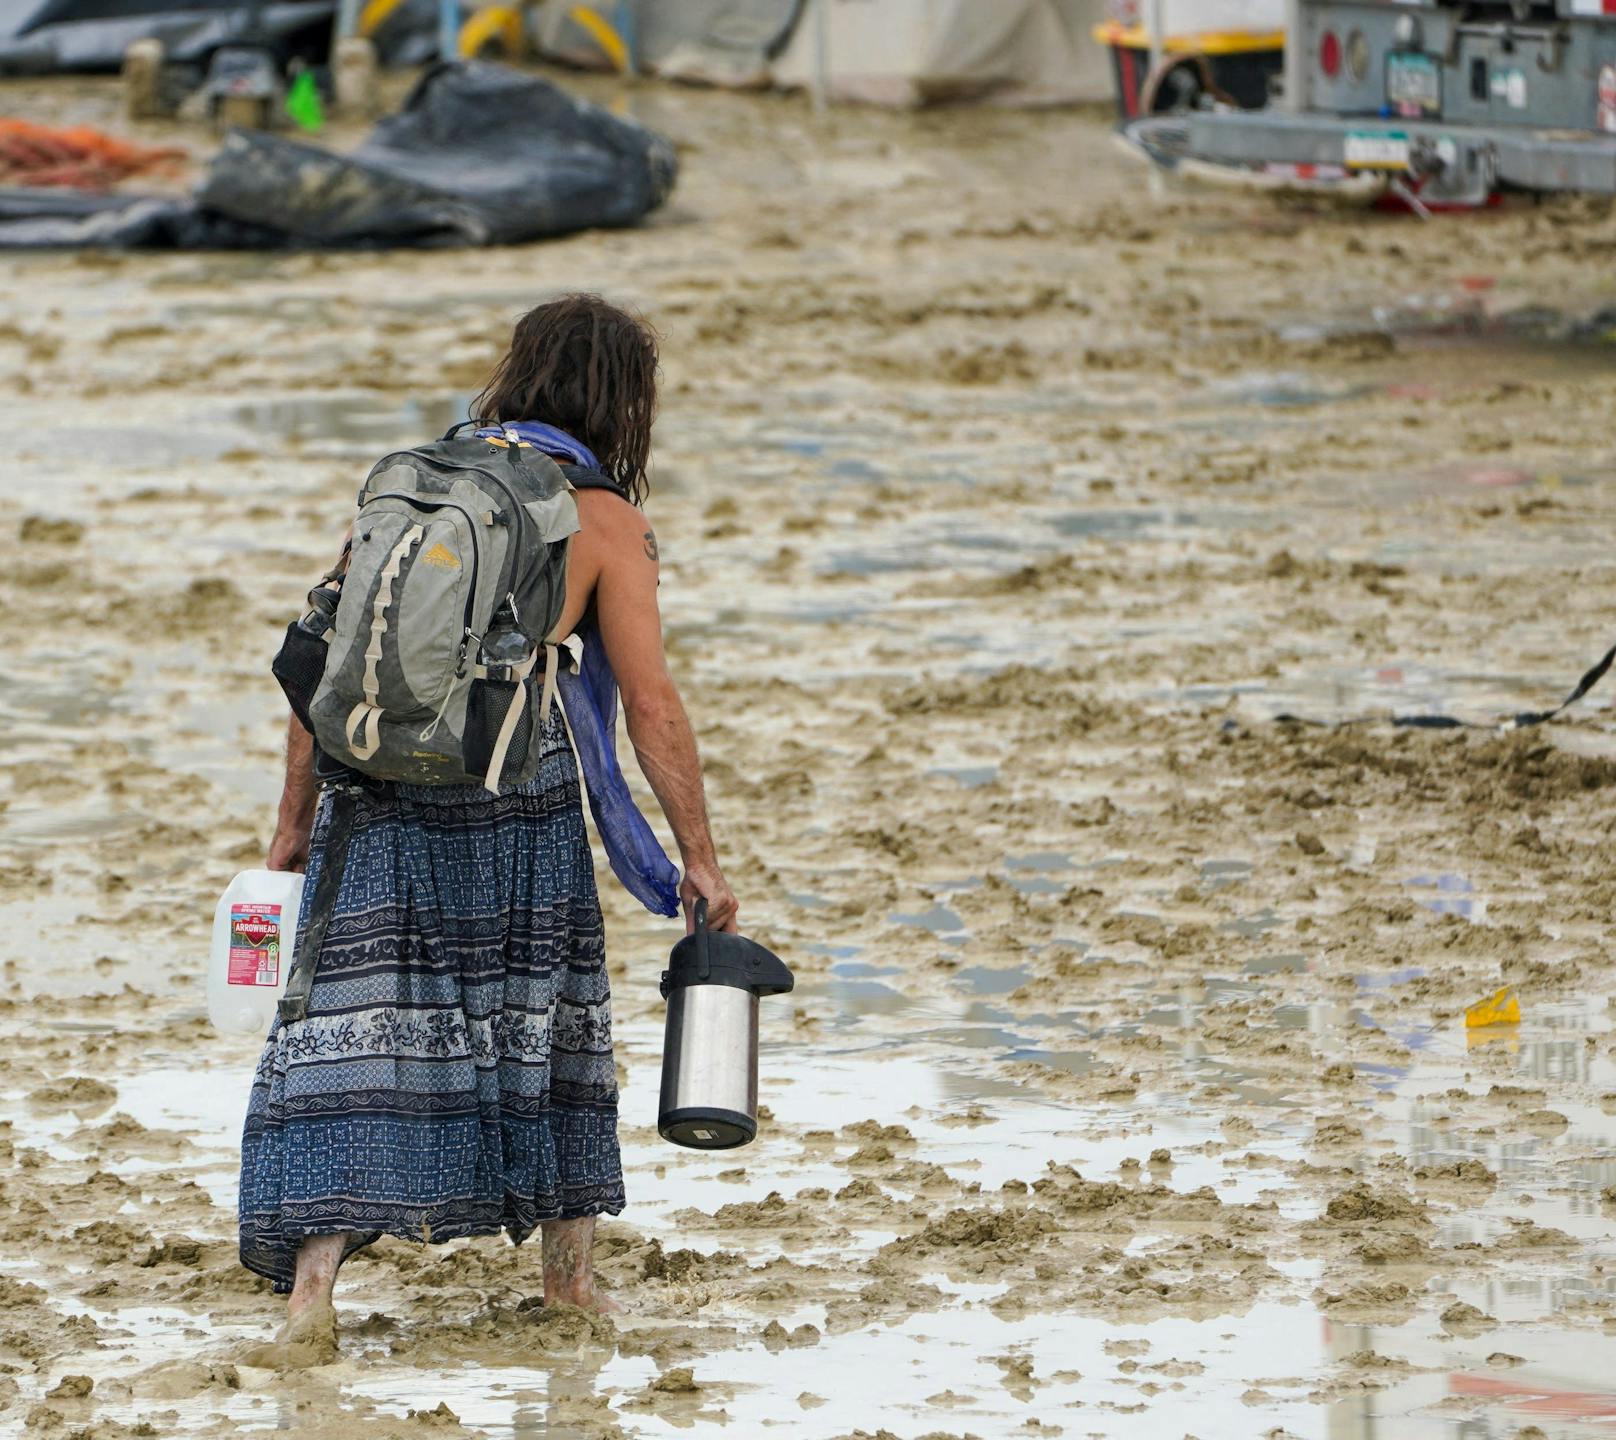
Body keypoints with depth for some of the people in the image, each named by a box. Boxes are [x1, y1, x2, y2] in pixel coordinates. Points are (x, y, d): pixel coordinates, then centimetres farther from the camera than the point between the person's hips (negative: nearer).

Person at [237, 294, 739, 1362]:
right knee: (545, 1013, 17)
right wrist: (700, 860, 4)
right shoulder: (605, 522, 2)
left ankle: (313, 1284, -14)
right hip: (521, 802, -2)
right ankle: (569, 1268, 30)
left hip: (380, 800, 2)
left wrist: (294, 824, 13)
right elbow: (652, 709, -2)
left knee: (353, 1032, -1)